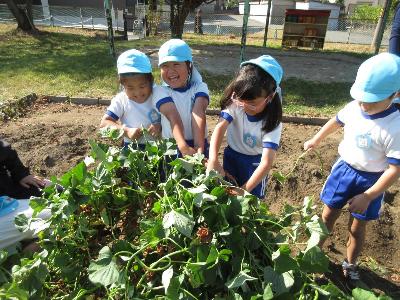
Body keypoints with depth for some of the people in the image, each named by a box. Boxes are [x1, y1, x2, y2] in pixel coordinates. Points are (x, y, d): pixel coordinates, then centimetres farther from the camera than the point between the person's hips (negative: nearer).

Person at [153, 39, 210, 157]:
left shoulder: (200, 88, 0)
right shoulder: (161, 92, -3)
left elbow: (198, 115, -18)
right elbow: (173, 117, -21)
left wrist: (199, 148, -31)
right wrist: (183, 147, -35)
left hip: (197, 144, 1)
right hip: (171, 146, 0)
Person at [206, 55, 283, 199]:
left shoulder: (272, 122, -27)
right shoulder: (235, 102, -22)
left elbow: (267, 162, -33)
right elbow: (220, 127, -35)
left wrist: (246, 189, -42)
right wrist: (213, 160, -49)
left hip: (255, 163, -2)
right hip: (231, 156, 2)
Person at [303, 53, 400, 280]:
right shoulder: (353, 108, -12)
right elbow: (336, 121, 11)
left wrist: (367, 197, -23)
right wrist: (316, 140, 24)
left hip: (369, 180, -3)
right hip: (343, 169, 4)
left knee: (357, 228, 14)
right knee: (328, 216, 16)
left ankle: (350, 264, 41)